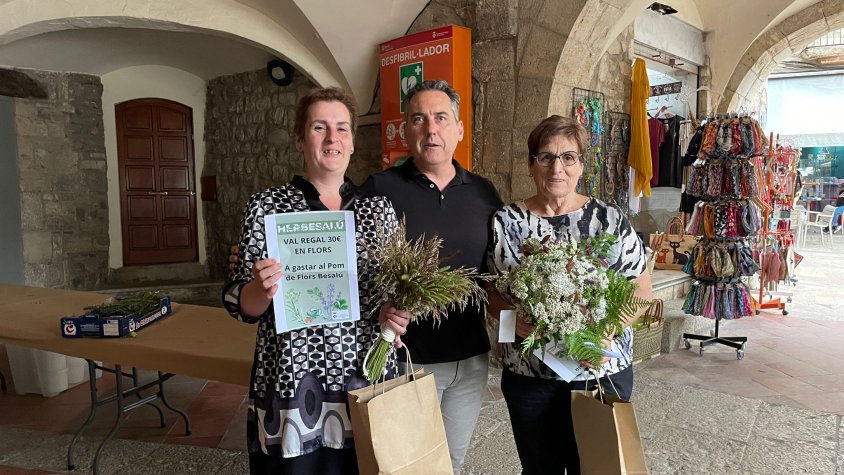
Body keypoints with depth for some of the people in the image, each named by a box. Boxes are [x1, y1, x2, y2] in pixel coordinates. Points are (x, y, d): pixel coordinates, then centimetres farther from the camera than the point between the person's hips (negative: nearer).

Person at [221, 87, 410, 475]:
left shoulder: (379, 207, 3)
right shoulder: (267, 206, -4)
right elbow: (241, 307, -3)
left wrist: (394, 314, -8)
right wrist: (262, 290, -23)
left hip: (369, 379, 3)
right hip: (292, 382, -2)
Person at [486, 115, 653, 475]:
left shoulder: (610, 220, -2)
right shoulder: (505, 222, -2)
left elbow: (641, 289, 0)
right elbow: (489, 290, 2)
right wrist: (511, 316, -18)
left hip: (603, 371, 0)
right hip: (528, 375, 1)